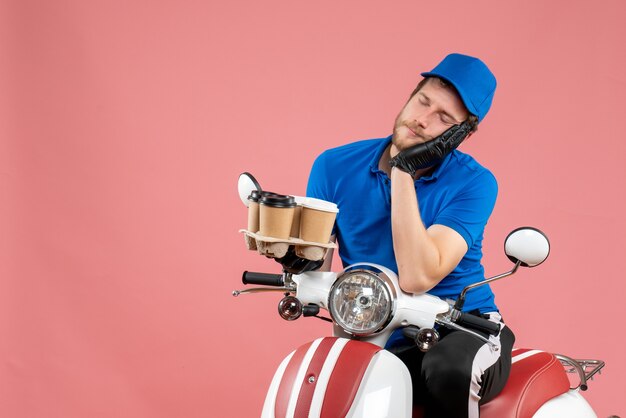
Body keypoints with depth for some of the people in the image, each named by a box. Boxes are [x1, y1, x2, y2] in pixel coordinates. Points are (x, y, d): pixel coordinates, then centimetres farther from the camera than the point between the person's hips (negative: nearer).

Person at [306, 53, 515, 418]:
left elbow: (417, 278, -23)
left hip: (464, 332, -1)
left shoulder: (473, 183, -10)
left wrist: (403, 170, -21)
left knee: (449, 370, -37)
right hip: (378, 345, 2)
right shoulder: (335, 167, 0)